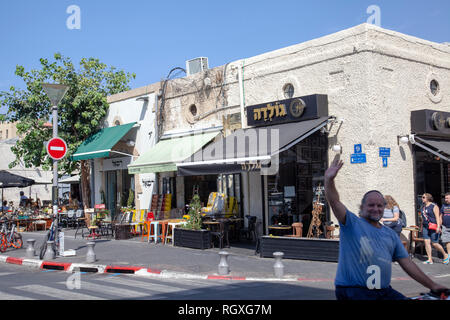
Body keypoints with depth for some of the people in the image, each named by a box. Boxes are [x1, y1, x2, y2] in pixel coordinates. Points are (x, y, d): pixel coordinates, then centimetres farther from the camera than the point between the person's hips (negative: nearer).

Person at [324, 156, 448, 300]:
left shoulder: (390, 234, 19)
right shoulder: (352, 223, 3)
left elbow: (407, 263, 18)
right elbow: (334, 202, -13)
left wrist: (432, 285, 13)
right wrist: (329, 180, -30)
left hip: (385, 292, 6)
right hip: (354, 291, -5)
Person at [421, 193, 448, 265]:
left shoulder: (434, 206, -6)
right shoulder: (423, 207, 14)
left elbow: (437, 217, -12)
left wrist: (438, 227, -21)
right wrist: (421, 228, 21)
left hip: (433, 227, -6)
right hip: (425, 227, 7)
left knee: (435, 244, -4)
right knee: (426, 242, -3)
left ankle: (445, 255, 18)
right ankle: (430, 259, 0)